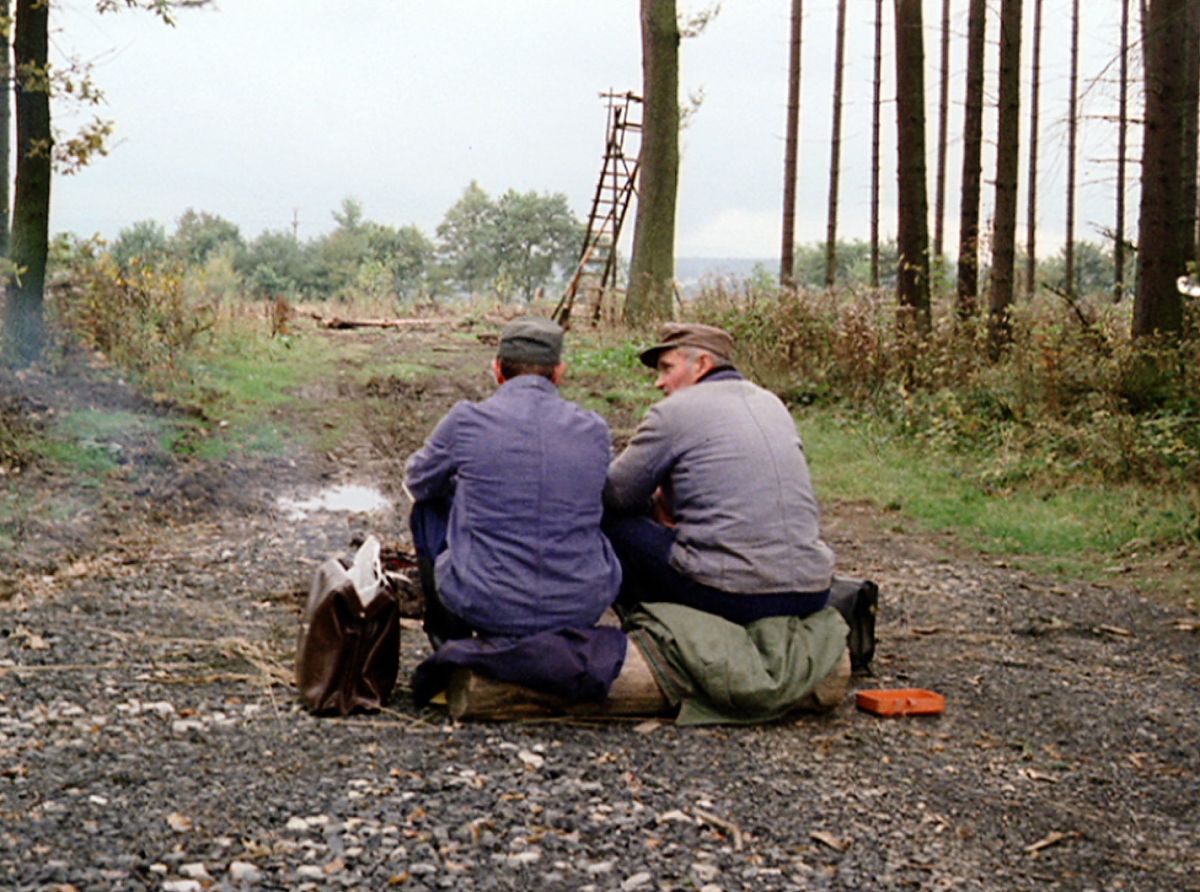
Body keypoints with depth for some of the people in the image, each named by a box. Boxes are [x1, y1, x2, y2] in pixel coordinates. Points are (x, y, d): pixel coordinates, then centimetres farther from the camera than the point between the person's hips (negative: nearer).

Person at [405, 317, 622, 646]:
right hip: (582, 609, 2)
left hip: (486, 606, -2)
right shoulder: (595, 430, -2)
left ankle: (450, 642, 36)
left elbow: (418, 481, 12)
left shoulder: (466, 419, -9)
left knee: (428, 508, 26)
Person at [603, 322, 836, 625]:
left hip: (731, 596, -7)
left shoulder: (673, 411, -2)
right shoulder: (772, 404, 17)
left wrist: (655, 503, 24)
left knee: (610, 520, 9)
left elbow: (614, 493, 4)